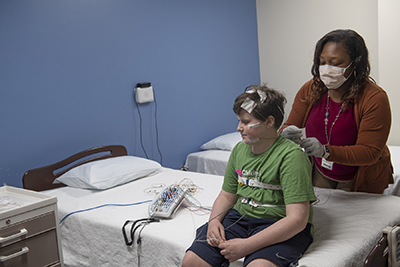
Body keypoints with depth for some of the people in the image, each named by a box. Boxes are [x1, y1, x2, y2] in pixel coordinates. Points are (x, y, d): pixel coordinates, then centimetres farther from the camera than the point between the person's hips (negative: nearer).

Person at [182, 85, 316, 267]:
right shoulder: (239, 150, 8)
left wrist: (247, 245, -23)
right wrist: (214, 220, -5)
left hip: (281, 228, -6)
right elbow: (227, 195, 18)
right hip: (239, 217, 6)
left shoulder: (291, 156, -15)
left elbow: (297, 219, -21)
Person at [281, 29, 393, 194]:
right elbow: (289, 127, -7)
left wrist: (326, 151, -41)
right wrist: (286, 134, -33)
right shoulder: (310, 89, -10)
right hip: (320, 174, 4)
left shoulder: (375, 99, -23)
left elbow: (370, 152, -26)